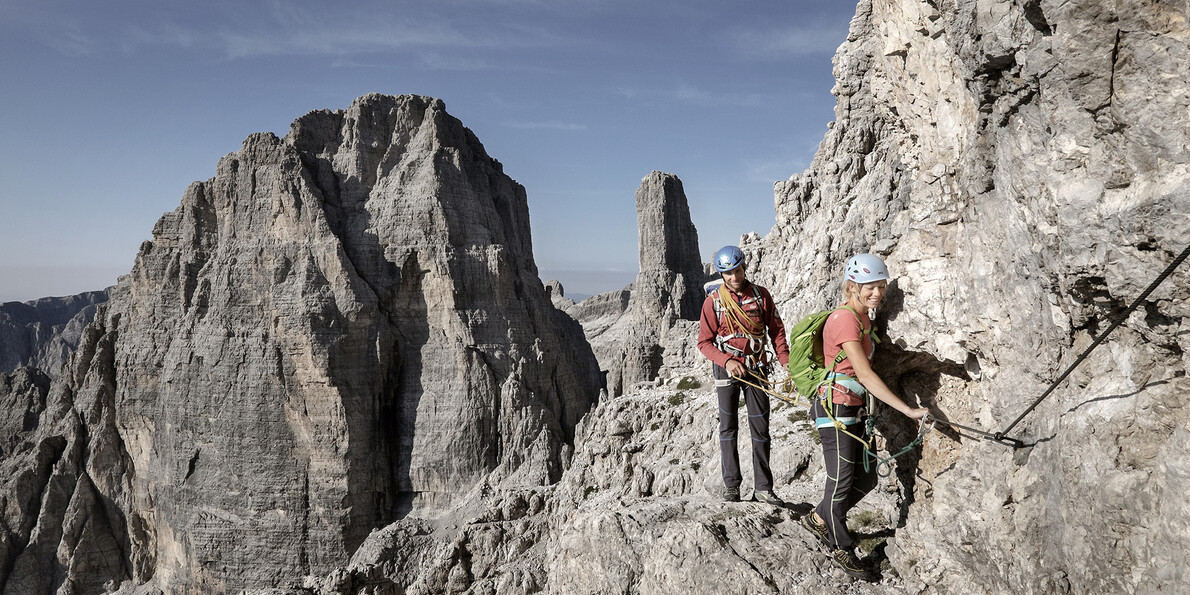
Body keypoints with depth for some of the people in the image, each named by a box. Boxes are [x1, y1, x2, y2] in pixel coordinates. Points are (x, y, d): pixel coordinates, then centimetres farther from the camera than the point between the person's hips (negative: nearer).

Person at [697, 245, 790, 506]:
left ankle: (763, 487, 11)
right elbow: (704, 342, -3)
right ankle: (731, 484, 14)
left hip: (757, 368, 2)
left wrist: (787, 362, -5)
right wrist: (727, 361, -18)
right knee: (728, 427, 5)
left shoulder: (761, 294, 1)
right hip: (727, 369, -2)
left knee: (761, 427, 3)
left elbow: (776, 330, 6)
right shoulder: (713, 301, -5)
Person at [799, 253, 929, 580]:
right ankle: (842, 549, 22)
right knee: (841, 482, 4)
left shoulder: (862, 319, 10)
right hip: (835, 408, -9)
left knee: (866, 479, 14)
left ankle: (818, 518, 33)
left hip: (854, 410, 9)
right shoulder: (844, 320, -20)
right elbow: (865, 375, -23)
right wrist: (909, 410, -24)